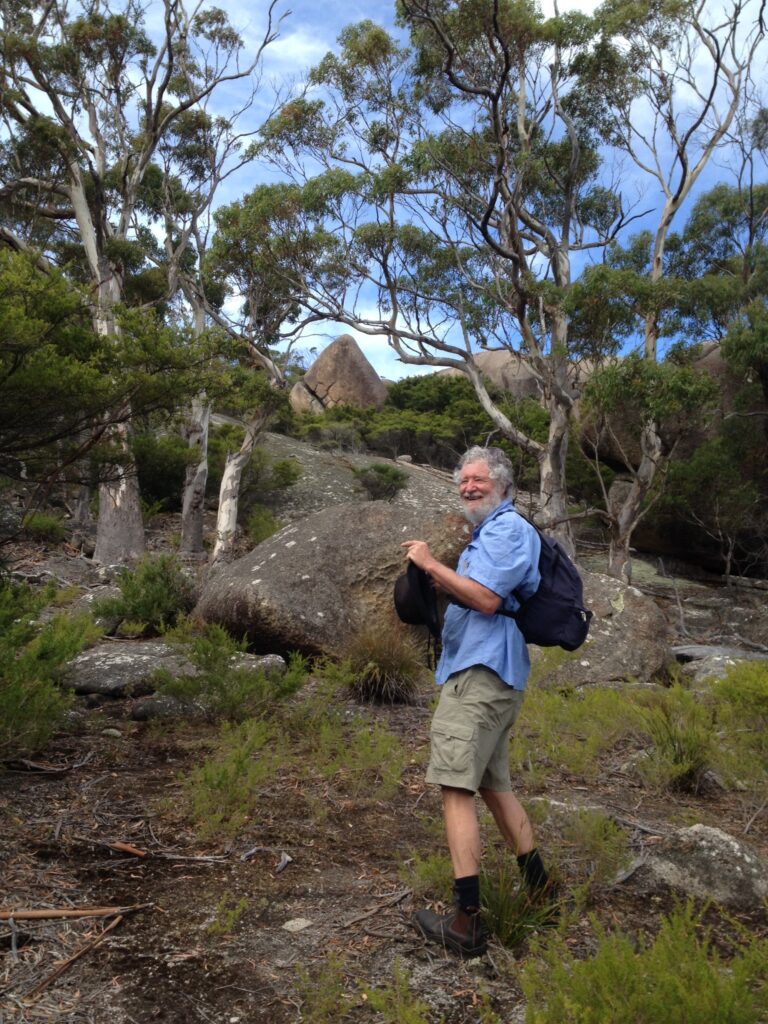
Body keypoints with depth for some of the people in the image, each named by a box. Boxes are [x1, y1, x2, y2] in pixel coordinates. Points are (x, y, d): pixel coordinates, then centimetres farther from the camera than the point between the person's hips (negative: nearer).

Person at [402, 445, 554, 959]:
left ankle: (467, 922, -9)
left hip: (480, 674, -11)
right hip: (489, 673, 11)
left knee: (457, 788, -11)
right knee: (493, 784, 19)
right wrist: (433, 577, 11)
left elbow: (487, 599, -21)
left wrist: (431, 563, -13)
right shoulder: (488, 532, 24)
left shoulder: (508, 528, -10)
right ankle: (538, 882, 30)